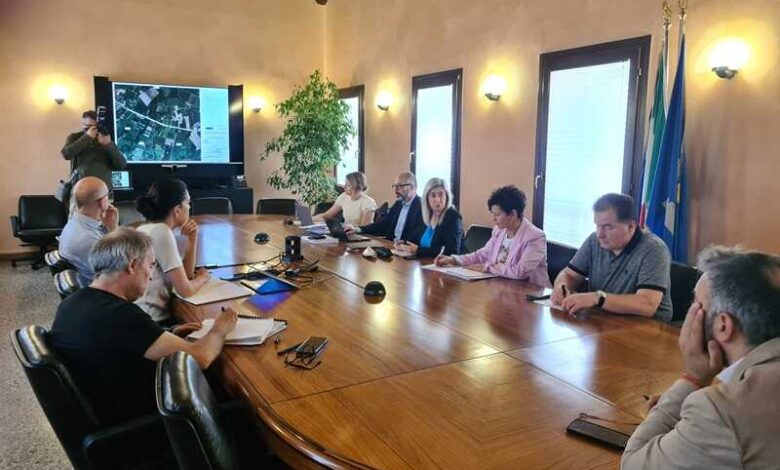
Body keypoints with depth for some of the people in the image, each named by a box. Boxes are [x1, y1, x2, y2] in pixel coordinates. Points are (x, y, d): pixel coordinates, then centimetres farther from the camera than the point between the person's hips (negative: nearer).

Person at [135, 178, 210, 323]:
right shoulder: (161, 232, -17)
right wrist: (203, 277, 1)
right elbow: (185, 290, -18)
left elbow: (185, 274, 11)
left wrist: (191, 239, 0)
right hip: (149, 321, -8)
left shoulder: (150, 229, 9)